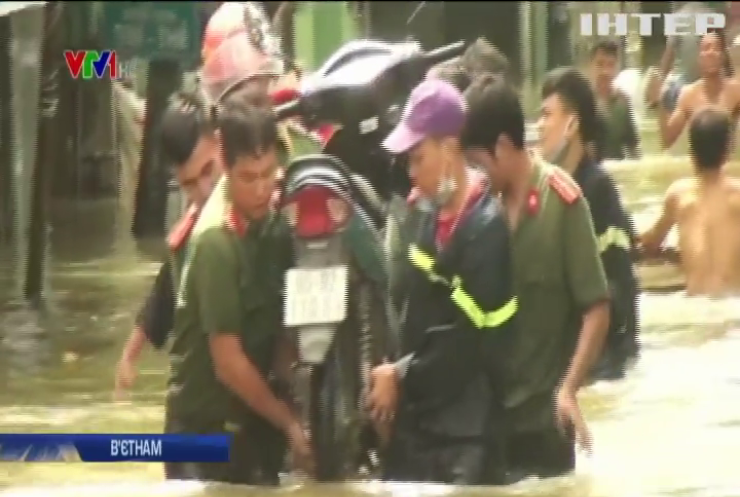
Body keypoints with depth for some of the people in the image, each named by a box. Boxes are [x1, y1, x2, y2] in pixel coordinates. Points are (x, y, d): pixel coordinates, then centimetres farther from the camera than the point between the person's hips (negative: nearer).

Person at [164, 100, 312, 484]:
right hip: (204, 427, -6)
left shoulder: (274, 223, -1)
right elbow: (228, 363, -19)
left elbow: (276, 329, 6)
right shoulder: (216, 243, -21)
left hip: (254, 422, 6)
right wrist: (290, 423, -11)